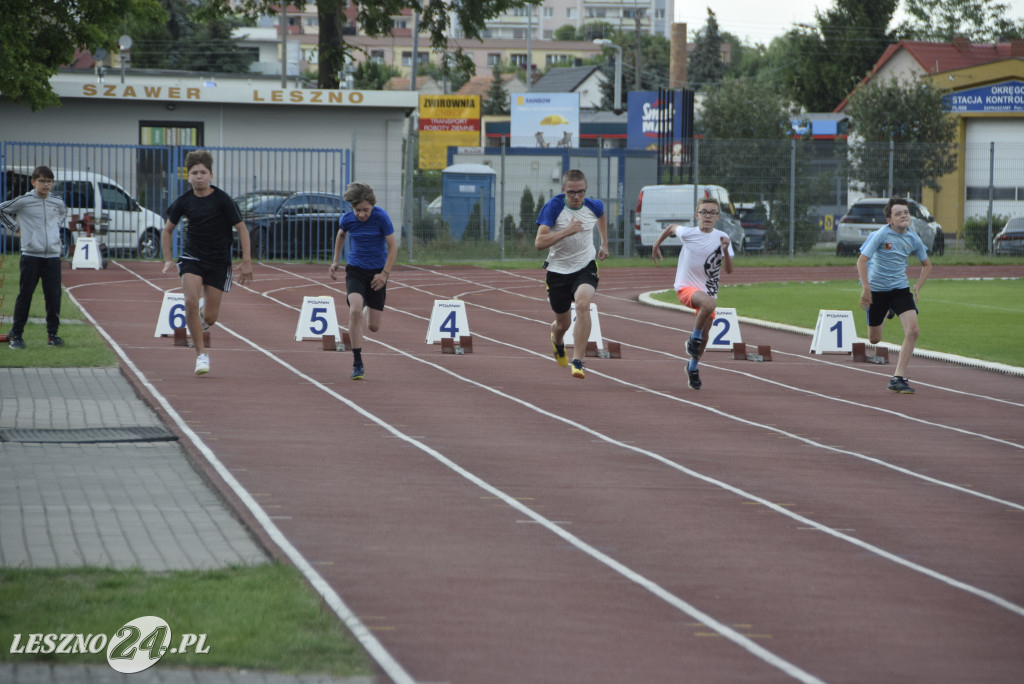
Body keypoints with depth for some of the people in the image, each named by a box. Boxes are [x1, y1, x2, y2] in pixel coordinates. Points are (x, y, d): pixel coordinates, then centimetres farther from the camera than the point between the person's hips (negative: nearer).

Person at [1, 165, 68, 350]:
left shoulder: (57, 202, 8)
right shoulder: (23, 201, -5)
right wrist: (15, 226, 2)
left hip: (53, 256, 3)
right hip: (30, 256, -3)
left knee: (54, 297, 2)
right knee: (25, 295, -1)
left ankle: (52, 334, 12)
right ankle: (15, 335, 6)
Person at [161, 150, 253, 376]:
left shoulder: (222, 200, -10)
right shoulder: (183, 202, -2)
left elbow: (241, 228, -5)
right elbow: (167, 230, 12)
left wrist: (246, 262, -9)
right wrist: (168, 259, 4)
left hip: (218, 262, -1)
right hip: (192, 257, 1)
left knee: (210, 318, 0)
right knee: (191, 302, -22)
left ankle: (200, 319, 40)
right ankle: (201, 353, -8)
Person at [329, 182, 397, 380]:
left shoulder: (381, 217, -16)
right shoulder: (347, 219, -7)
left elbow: (392, 246, -8)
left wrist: (385, 273, -14)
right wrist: (336, 261, 16)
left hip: (377, 273, -1)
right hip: (355, 270, 1)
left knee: (373, 326, 3)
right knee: (355, 311, -25)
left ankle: (369, 310, 45)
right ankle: (357, 364, -17)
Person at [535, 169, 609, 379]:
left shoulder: (593, 206, -6)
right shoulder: (553, 207, -18)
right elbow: (539, 242, -26)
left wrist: (604, 244, 23)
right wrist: (566, 231, -33)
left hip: (585, 267, 1)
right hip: (558, 269, -1)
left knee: (583, 304, -29)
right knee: (563, 323, 12)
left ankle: (577, 362, -28)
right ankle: (557, 342, 53)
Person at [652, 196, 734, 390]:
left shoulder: (722, 238, -5)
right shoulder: (688, 233, -10)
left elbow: (729, 270, -9)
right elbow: (671, 228, 12)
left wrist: (725, 250, -24)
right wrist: (656, 246, 19)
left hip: (708, 290, 4)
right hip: (686, 287, -4)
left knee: (705, 335, 9)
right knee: (709, 302, -36)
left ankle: (693, 367, 36)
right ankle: (694, 339, -15)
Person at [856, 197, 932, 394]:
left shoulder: (913, 239, -1)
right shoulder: (882, 234, -14)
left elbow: (926, 264, 17)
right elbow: (862, 260, -14)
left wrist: (917, 286, 4)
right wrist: (865, 288, -23)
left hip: (900, 289, 3)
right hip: (877, 289, -3)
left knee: (913, 330, -18)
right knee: (874, 340, 10)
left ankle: (898, 378, -9)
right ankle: (886, 312, 48)